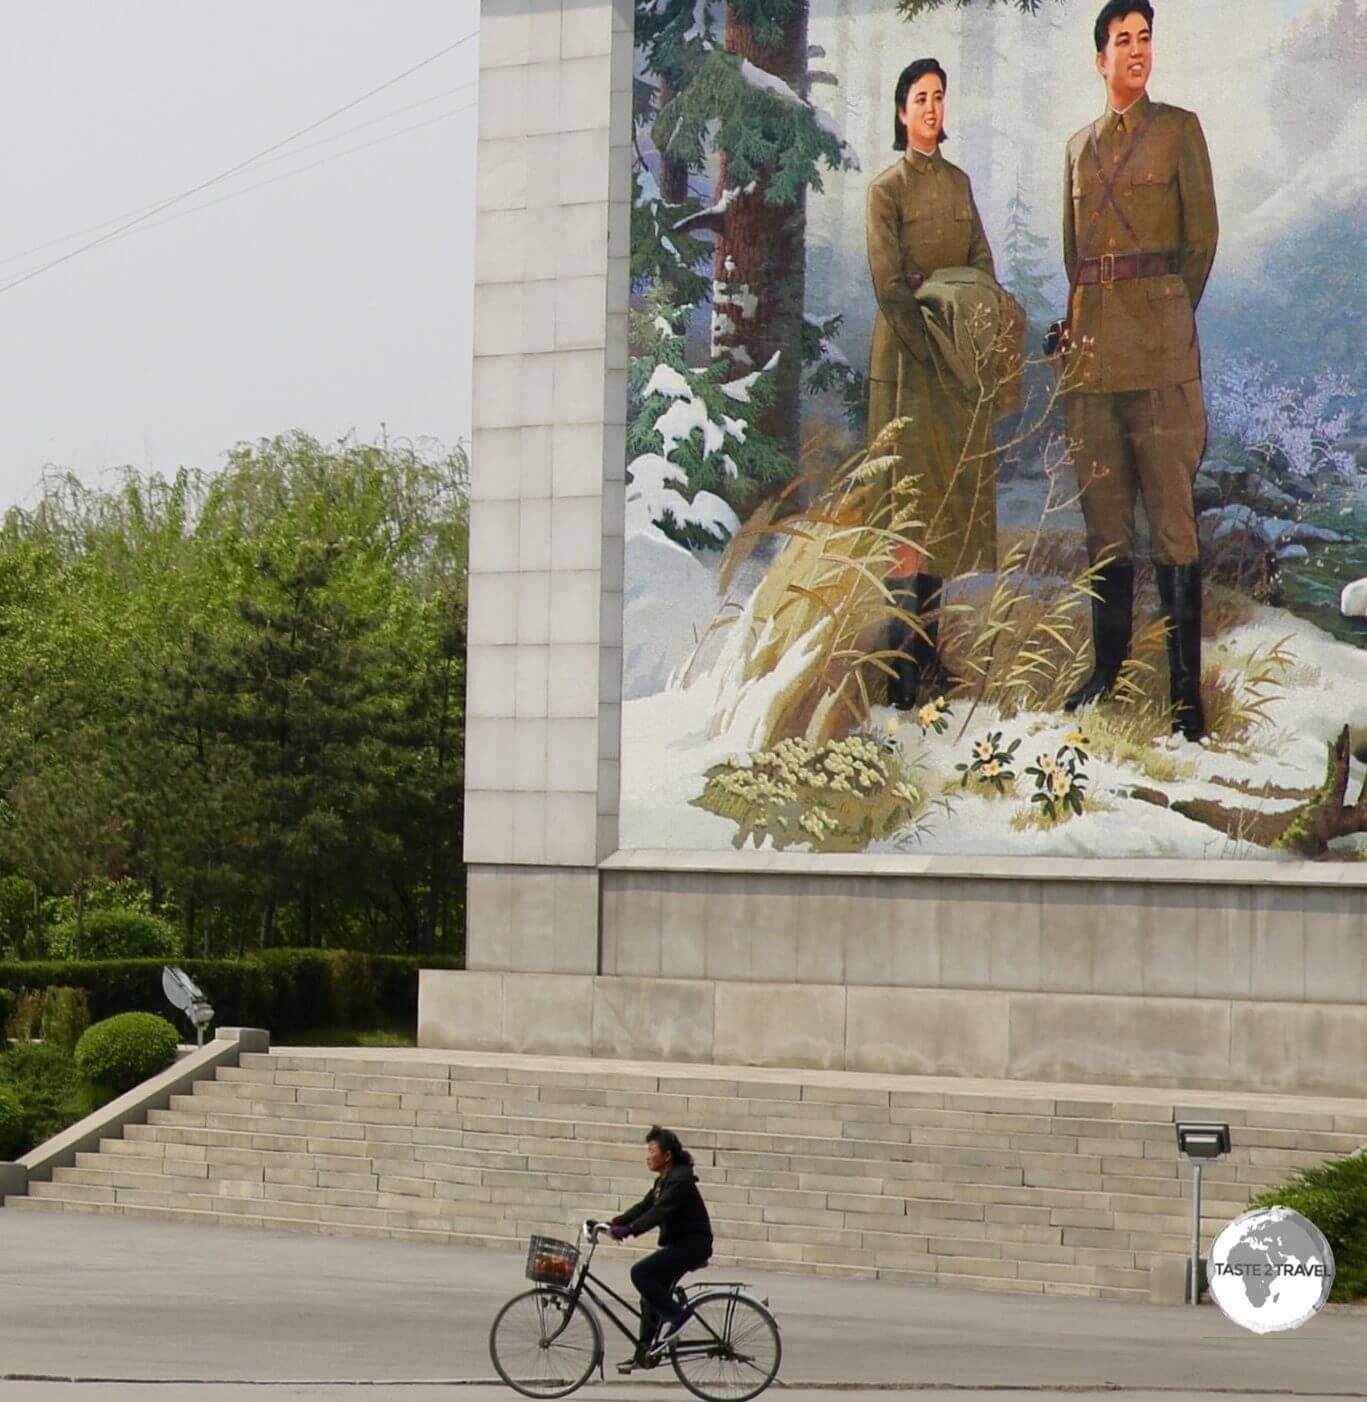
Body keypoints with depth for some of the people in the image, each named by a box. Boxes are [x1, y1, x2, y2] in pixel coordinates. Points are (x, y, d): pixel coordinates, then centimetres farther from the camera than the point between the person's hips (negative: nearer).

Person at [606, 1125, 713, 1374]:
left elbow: (660, 1212, -28)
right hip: (677, 1244, 10)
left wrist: (629, 1230, -36)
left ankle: (675, 1314, -14)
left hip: (692, 1244, -10)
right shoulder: (663, 1181, 14)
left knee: (641, 1273, -22)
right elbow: (644, 1206, 14)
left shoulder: (680, 1181, -17)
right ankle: (643, 1353, 15)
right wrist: (615, 1222, 2)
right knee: (652, 1295, 10)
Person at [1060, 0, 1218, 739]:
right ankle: (1108, 664, 18)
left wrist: (1169, 318, 6)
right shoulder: (1080, 146, 17)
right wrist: (1080, 326, 10)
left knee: (1172, 515, -8)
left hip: (1159, 343, -5)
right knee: (1103, 512, 8)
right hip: (1092, 345, 5)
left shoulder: (1178, 129, 3)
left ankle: (1186, 688, -8)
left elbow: (1203, 236, 4)